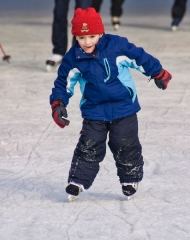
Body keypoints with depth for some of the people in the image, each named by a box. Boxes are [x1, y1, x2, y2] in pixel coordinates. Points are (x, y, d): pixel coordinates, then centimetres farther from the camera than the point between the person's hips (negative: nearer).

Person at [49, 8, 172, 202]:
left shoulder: (117, 46, -14)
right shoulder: (73, 58, -7)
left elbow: (141, 58, -1)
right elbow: (63, 83, 5)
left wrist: (158, 73, 10)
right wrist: (58, 104, -5)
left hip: (124, 108, -1)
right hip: (94, 111, 1)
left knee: (126, 146, 4)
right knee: (89, 148, -3)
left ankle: (130, 179, 23)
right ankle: (77, 182, 4)